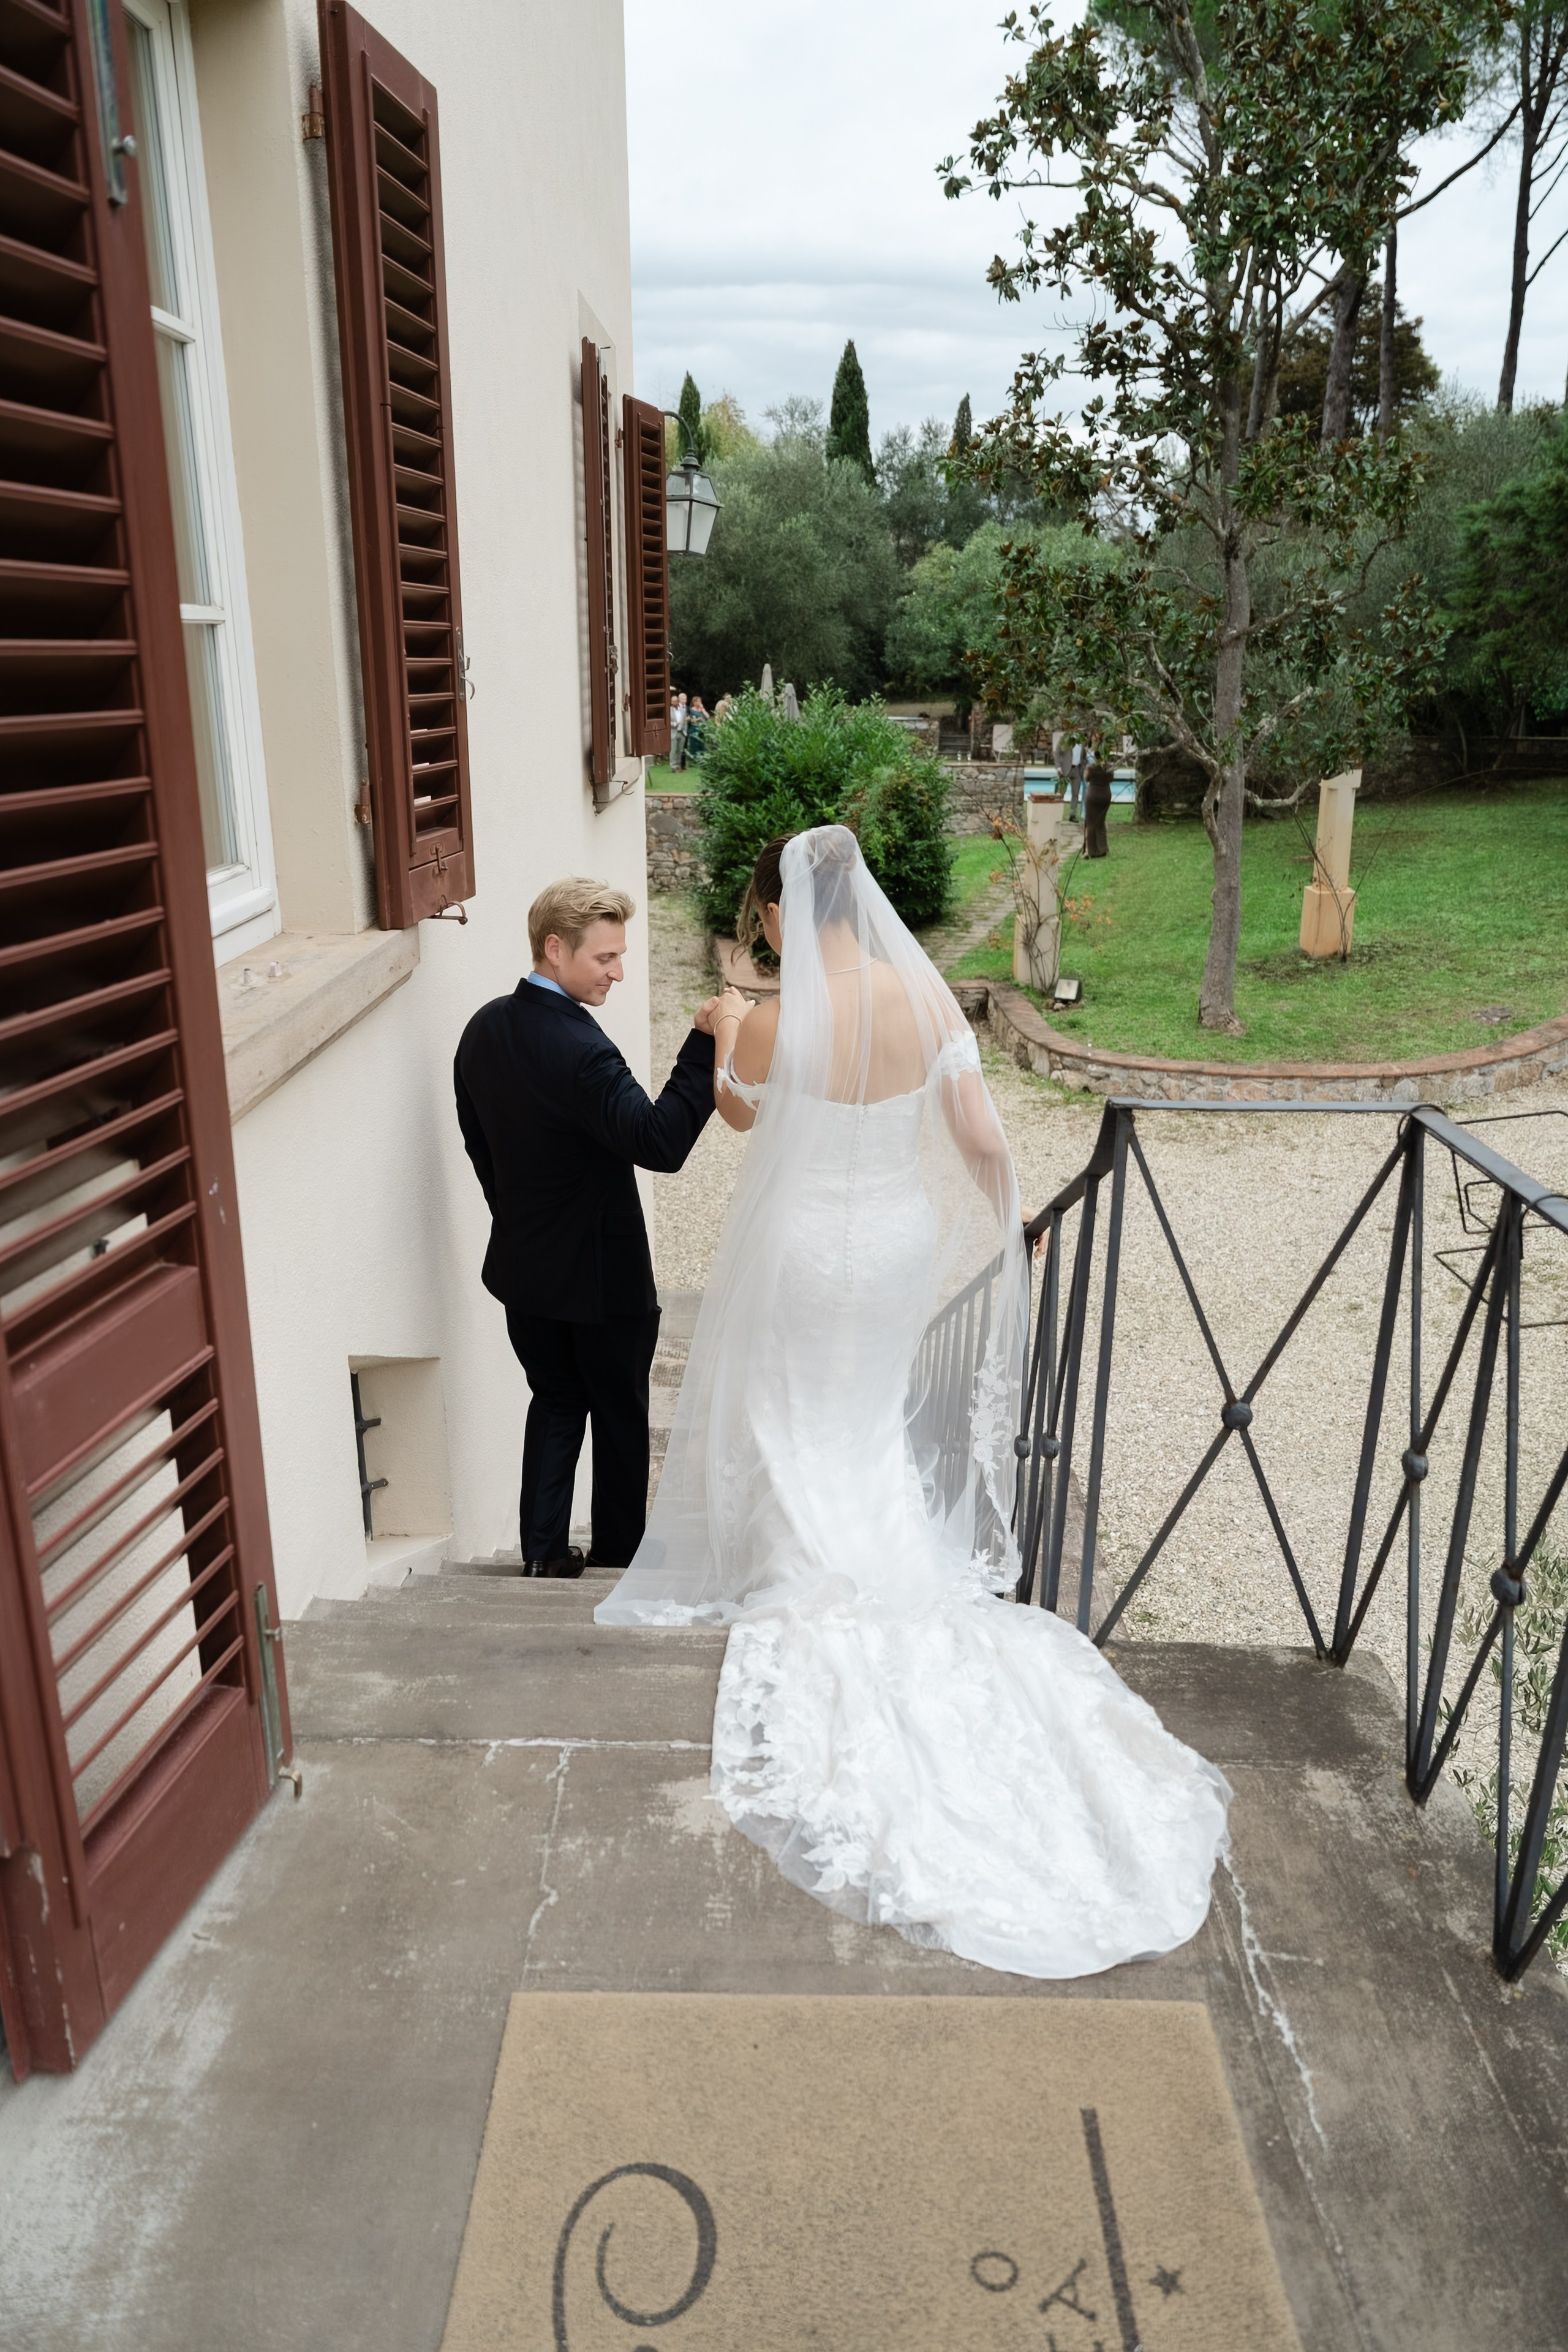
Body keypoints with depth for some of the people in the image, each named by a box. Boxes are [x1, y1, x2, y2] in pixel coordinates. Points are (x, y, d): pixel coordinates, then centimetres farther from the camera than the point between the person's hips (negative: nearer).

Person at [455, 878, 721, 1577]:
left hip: (522, 1265, 7)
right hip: (602, 1271, -7)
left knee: (554, 1401, 20)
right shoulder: (579, 1049, -28)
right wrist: (703, 1044, -34)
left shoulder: (484, 1028, 0)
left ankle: (543, 1551, 22)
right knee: (620, 1413, 13)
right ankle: (619, 1555, 28)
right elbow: (661, 1143, -34)